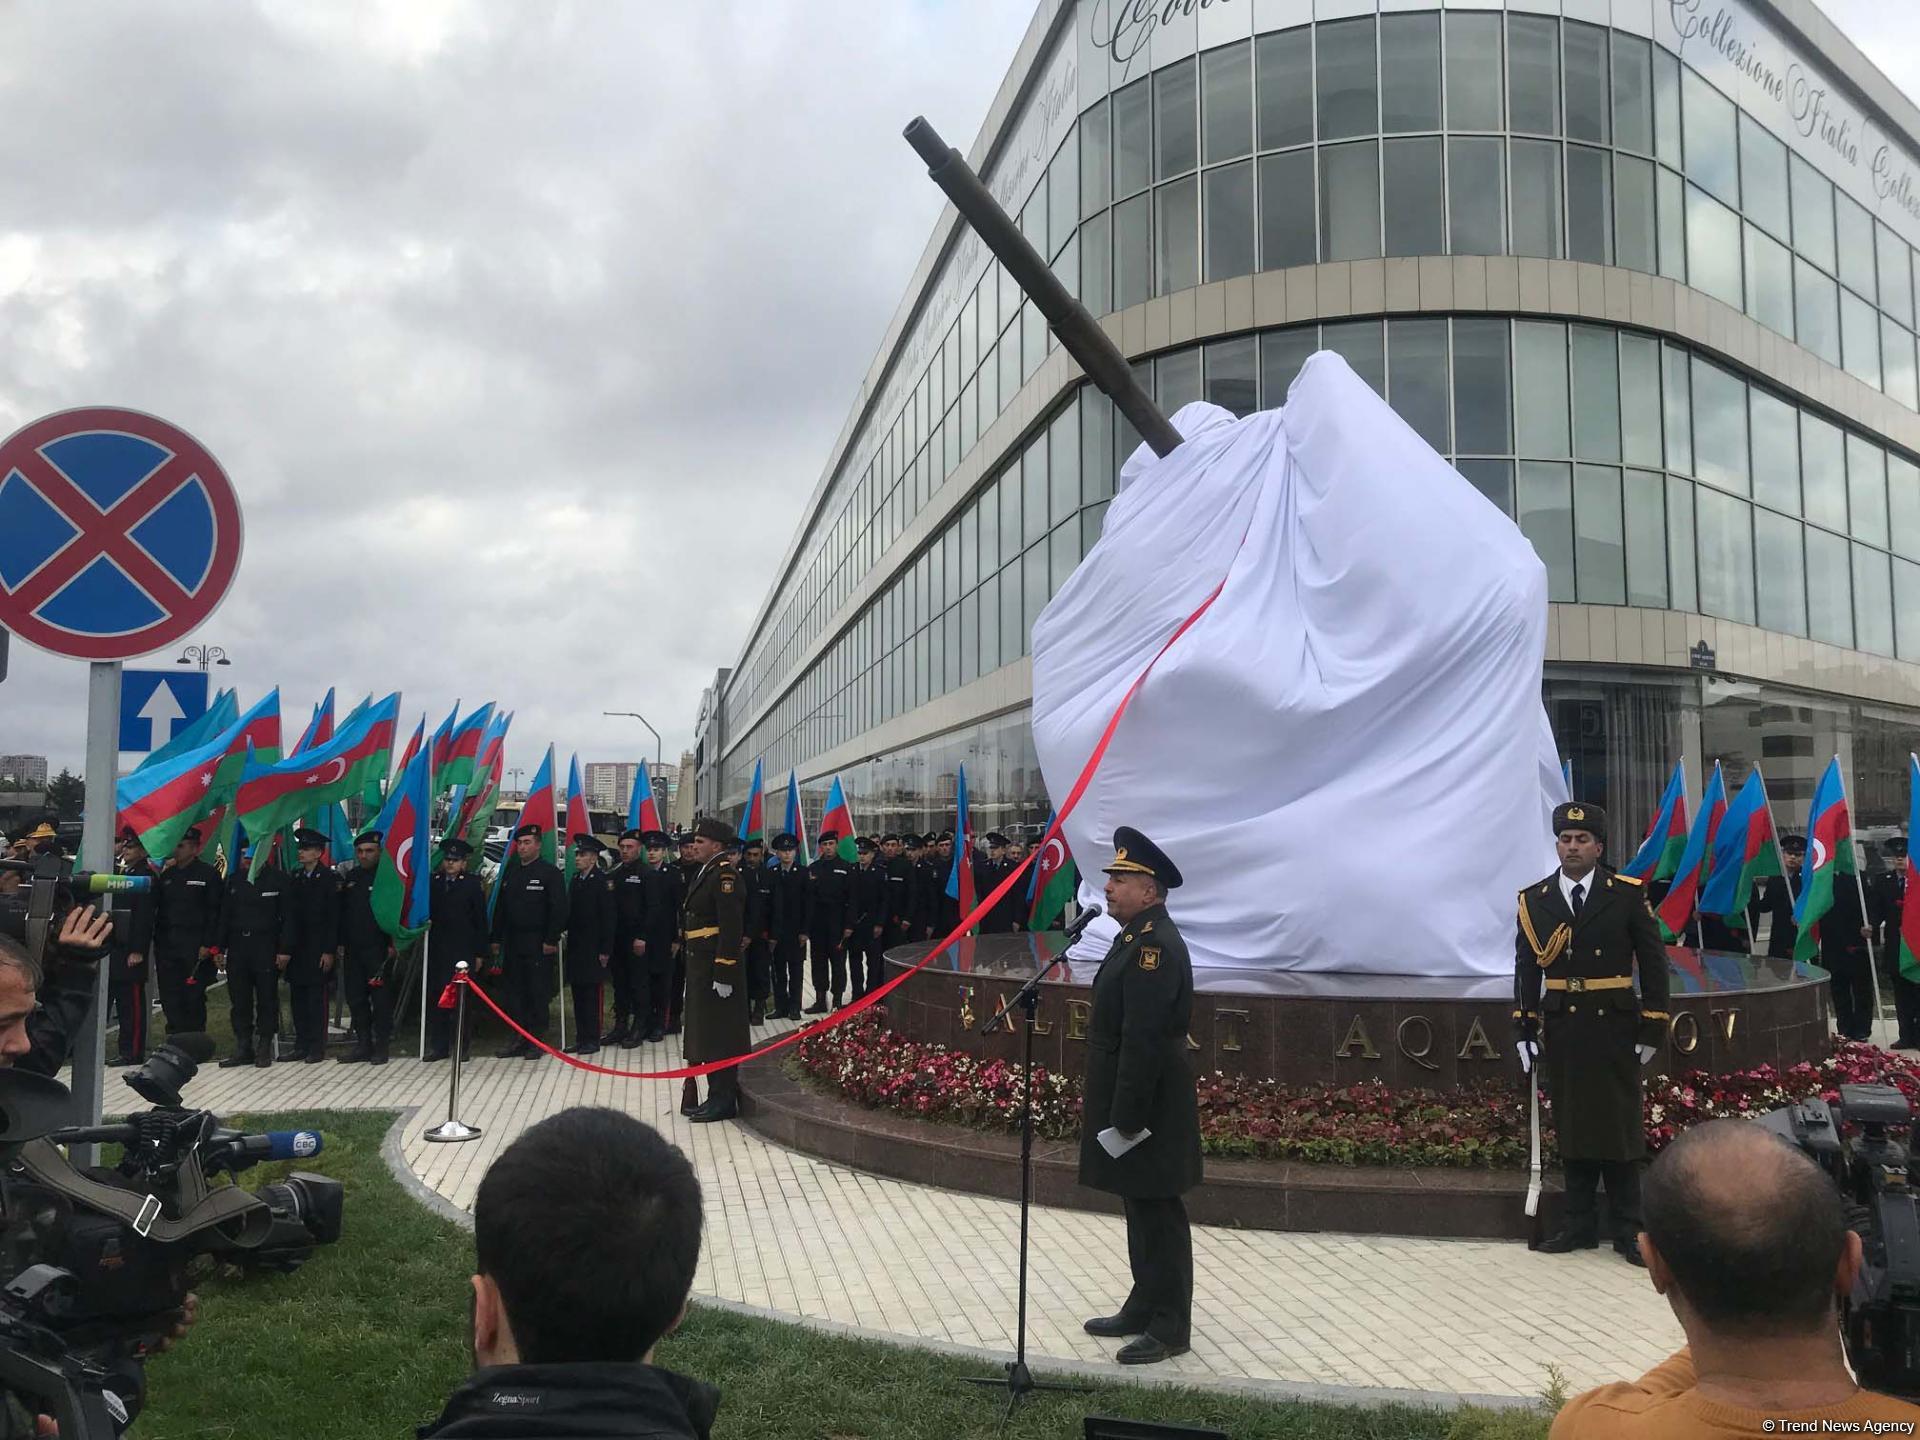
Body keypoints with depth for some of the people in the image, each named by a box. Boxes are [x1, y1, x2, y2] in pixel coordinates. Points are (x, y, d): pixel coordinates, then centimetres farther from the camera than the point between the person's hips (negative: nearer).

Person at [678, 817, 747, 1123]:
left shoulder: (725, 874, -16)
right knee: (706, 1031, 15)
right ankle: (717, 1095, 24)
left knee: (719, 1033, -3)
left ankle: (724, 1100, 5)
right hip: (701, 963, 10)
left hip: (718, 965, -10)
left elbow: (731, 928, -22)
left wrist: (724, 974, -24)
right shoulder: (703, 872, 15)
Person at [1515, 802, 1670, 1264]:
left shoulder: (1627, 894, -2)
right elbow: (1526, 970, 8)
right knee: (1571, 1124, 8)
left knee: (1620, 1124, 2)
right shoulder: (1534, 900, 5)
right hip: (1561, 1028, 3)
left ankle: (1627, 1230, 12)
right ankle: (1580, 1224, 18)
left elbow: (1653, 962, 0)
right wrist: (1524, 1030, 2)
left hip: (1614, 1025, -2)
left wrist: (1653, 1028, -4)